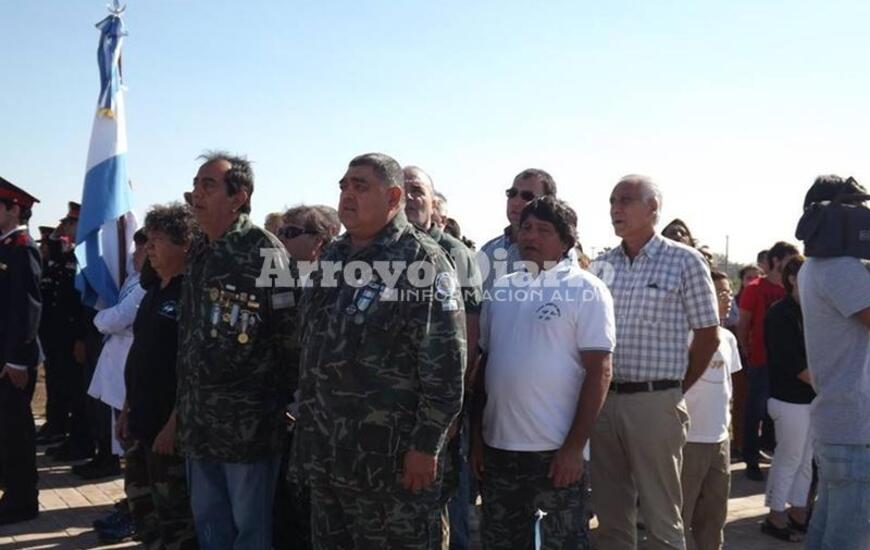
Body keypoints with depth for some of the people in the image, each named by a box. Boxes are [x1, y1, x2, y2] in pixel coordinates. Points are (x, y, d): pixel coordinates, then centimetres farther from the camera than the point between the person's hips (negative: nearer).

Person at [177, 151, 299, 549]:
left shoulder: (262, 250, -13)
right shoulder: (198, 251, 12)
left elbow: (290, 330, -14)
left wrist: (285, 400, -10)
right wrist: (186, 403, 18)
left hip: (247, 422, -8)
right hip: (199, 421, 8)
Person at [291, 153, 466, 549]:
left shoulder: (423, 262, -12)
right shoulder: (332, 258, 12)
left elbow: (444, 363, -16)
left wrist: (426, 446, -18)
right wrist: (306, 424, 18)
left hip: (391, 458, -7)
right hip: (324, 456, 8)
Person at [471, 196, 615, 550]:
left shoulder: (585, 289, -6)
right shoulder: (502, 290, 8)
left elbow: (598, 371, -10)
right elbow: (484, 364, 13)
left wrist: (574, 445, -14)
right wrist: (477, 435, 9)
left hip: (556, 450, -5)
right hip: (497, 447, 5)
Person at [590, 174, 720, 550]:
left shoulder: (684, 261, -4)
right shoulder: (601, 264, 9)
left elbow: (707, 336, -1)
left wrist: (675, 390, 1)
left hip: (654, 401, -4)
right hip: (603, 399, 4)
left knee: (661, 519, 6)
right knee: (610, 516, 14)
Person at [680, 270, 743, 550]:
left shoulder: (728, 338, 10)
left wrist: (727, 420, 17)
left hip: (720, 439, 8)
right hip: (688, 439, -7)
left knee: (714, 515, 17)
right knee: (680, 514, 2)